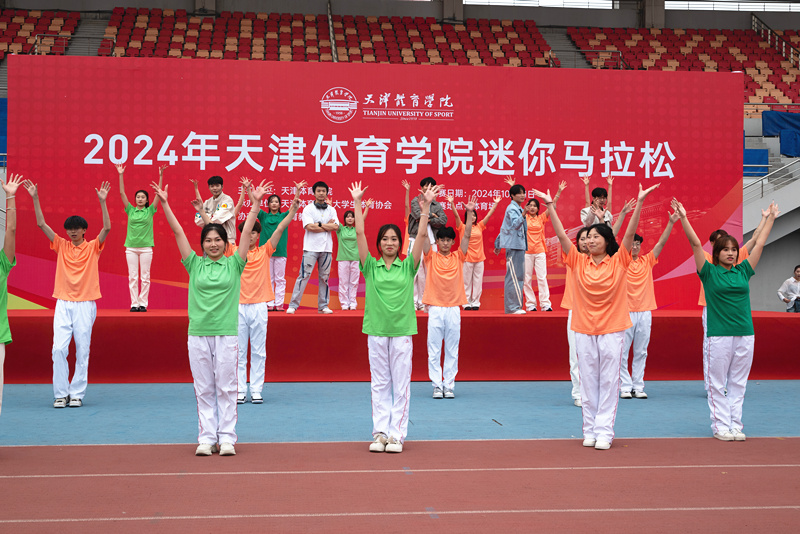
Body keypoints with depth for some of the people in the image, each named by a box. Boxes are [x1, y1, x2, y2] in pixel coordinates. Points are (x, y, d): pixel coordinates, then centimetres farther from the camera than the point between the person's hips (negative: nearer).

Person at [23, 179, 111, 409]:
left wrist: (102, 201, -20)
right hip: (63, 303, 2)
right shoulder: (61, 245, 9)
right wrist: (35, 198, -4)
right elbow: (41, 224, 4)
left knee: (82, 351, 1)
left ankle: (77, 394, 9)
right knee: (59, 349, -6)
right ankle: (61, 394, 4)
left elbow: (107, 228, -11)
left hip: (85, 305, -2)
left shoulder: (92, 247, 3)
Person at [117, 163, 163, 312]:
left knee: (145, 277, 1)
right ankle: (134, 304, 6)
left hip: (146, 247, -1)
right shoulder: (130, 210, 7)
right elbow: (122, 193, 3)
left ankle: (143, 303, 6)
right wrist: (121, 175, -2)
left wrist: (160, 176, -9)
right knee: (132, 277, 2)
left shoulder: (150, 211, 4)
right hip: (131, 247, 1)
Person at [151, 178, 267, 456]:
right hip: (198, 333, 1)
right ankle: (206, 438, 14)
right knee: (203, 389, 7)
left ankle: (226, 438, 10)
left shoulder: (234, 264, 4)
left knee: (226, 388, 4)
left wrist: (256, 204, -8)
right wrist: (164, 203, 0)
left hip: (227, 333, -1)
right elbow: (178, 231, 3)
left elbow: (246, 231, -2)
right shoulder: (194, 264, 5)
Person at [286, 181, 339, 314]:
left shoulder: (331, 210, 12)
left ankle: (323, 305, 13)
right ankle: (293, 305, -4)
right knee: (304, 276, -7)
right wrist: (327, 226, -6)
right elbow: (309, 227, -12)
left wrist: (319, 225, -8)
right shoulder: (308, 209, 2)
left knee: (324, 277, 6)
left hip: (327, 248, 4)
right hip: (311, 247, -4)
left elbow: (336, 227, -1)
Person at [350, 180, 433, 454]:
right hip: (376, 331, 1)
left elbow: (422, 236, -5)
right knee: (379, 385, 6)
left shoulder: (407, 266, 4)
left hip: (402, 331, 0)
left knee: (401, 385, 2)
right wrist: (357, 202, -6)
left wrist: (426, 206, -11)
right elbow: (360, 233, -3)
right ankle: (380, 433, 12)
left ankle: (397, 434, 7)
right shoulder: (370, 267, 3)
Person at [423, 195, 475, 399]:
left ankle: (449, 385, 11)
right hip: (435, 308, -1)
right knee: (434, 350, 1)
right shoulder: (431, 256, 4)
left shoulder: (458, 257, 8)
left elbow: (467, 235, 0)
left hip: (454, 308, 1)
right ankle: (437, 385, 8)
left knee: (452, 351, 5)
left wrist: (470, 213, -10)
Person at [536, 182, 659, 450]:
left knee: (609, 382, 1)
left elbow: (629, 233, -10)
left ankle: (604, 432, 4)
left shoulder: (618, 262, -1)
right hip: (584, 330, 2)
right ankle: (589, 431, 14)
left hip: (612, 330, -2)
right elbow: (561, 236, -2)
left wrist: (639, 203, -20)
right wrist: (550, 206, -10)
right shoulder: (579, 262, 3)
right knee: (588, 383, 6)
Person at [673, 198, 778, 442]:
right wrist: (683, 217, -11)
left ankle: (735, 425, 16)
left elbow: (759, 244, 16)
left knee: (738, 384, 9)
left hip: (745, 334, 4)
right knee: (718, 384, 2)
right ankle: (720, 426, 10)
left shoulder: (743, 271, 10)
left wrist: (770, 218, 19)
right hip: (719, 336, -4)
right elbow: (695, 243, -6)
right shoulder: (709, 272, 0)